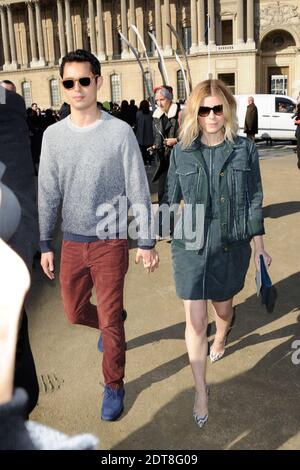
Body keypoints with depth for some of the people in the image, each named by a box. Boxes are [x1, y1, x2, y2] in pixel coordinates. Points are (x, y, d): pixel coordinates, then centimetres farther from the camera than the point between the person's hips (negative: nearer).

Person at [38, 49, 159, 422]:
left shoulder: (120, 132, -9)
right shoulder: (53, 135, 1)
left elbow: (138, 191, -6)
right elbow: (48, 194, 5)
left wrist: (146, 242, -6)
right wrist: (45, 245, 6)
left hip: (111, 241, -3)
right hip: (72, 241, 4)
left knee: (110, 319, 4)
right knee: (74, 312, 16)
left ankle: (114, 386, 27)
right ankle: (113, 323, 49)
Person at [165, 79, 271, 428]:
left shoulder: (245, 149, -4)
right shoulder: (181, 152, -3)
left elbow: (253, 199, 2)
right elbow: (171, 200, 5)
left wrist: (258, 242, 3)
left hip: (231, 246, 1)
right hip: (190, 246, -1)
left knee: (223, 307, 21)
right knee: (195, 321, -1)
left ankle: (220, 339, 58)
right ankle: (200, 392, 15)